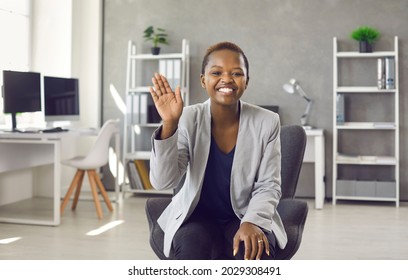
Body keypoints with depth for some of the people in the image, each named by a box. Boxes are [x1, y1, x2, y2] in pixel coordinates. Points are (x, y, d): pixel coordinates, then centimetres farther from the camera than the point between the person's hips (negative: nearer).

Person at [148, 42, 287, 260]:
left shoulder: (267, 122, -8)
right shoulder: (188, 119, -10)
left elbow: (268, 186, -5)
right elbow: (163, 181, -19)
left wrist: (251, 222, -25)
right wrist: (169, 124, -32)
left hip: (247, 216, 1)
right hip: (198, 217, 0)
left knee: (254, 251, -31)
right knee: (193, 246, -32)